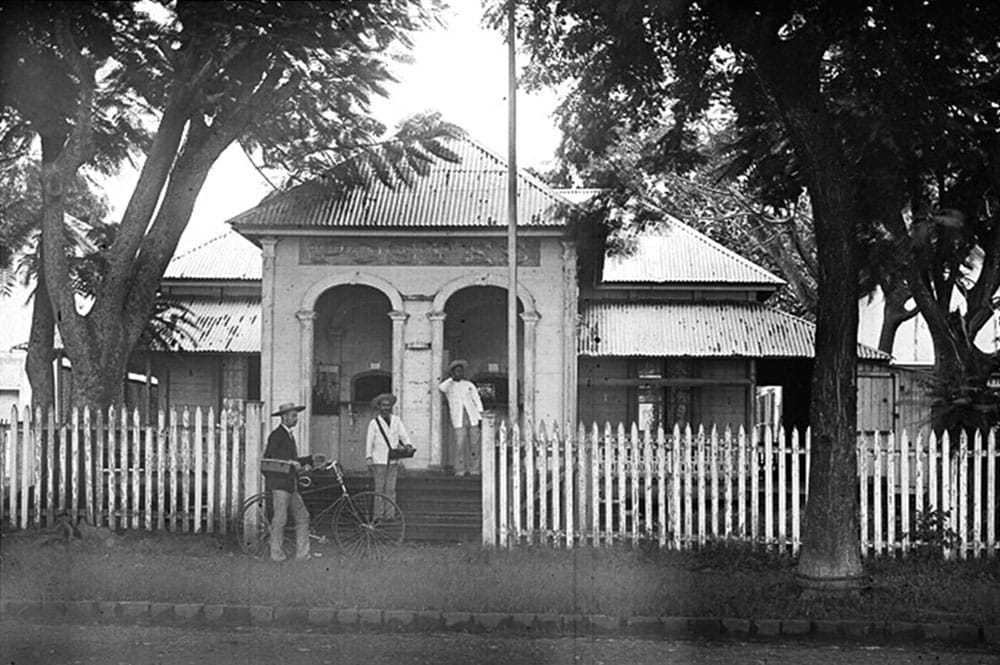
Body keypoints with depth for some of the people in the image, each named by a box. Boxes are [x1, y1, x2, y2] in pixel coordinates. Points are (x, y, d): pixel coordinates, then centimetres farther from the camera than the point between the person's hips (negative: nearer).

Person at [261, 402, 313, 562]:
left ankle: (302, 554, 8)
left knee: (302, 517, 5)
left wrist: (310, 459, 17)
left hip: (291, 485, 9)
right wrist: (290, 462, -23)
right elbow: (268, 460, -18)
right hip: (279, 483, -9)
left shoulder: (289, 435, 19)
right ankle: (276, 553, 6)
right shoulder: (276, 435, -9)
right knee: (280, 519, -4)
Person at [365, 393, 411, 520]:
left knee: (391, 488, 1)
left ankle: (390, 514, 4)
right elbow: (369, 441, 4)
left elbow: (403, 435, 8)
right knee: (380, 488, -3)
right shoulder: (374, 423, 4)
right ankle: (378, 515, 1)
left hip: (394, 460, 2)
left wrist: (408, 445, -13)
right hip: (379, 460, -2)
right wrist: (368, 458, -2)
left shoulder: (397, 420, 12)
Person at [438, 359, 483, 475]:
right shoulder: (449, 386, 8)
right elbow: (441, 388, -16)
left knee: (474, 444, -1)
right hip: (459, 420, -2)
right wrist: (451, 378, -5)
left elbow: (477, 400, 12)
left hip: (473, 418, 2)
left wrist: (480, 417, 3)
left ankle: (474, 469, 6)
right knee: (460, 445, -10)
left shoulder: (469, 385, 14)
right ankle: (460, 469, -2)